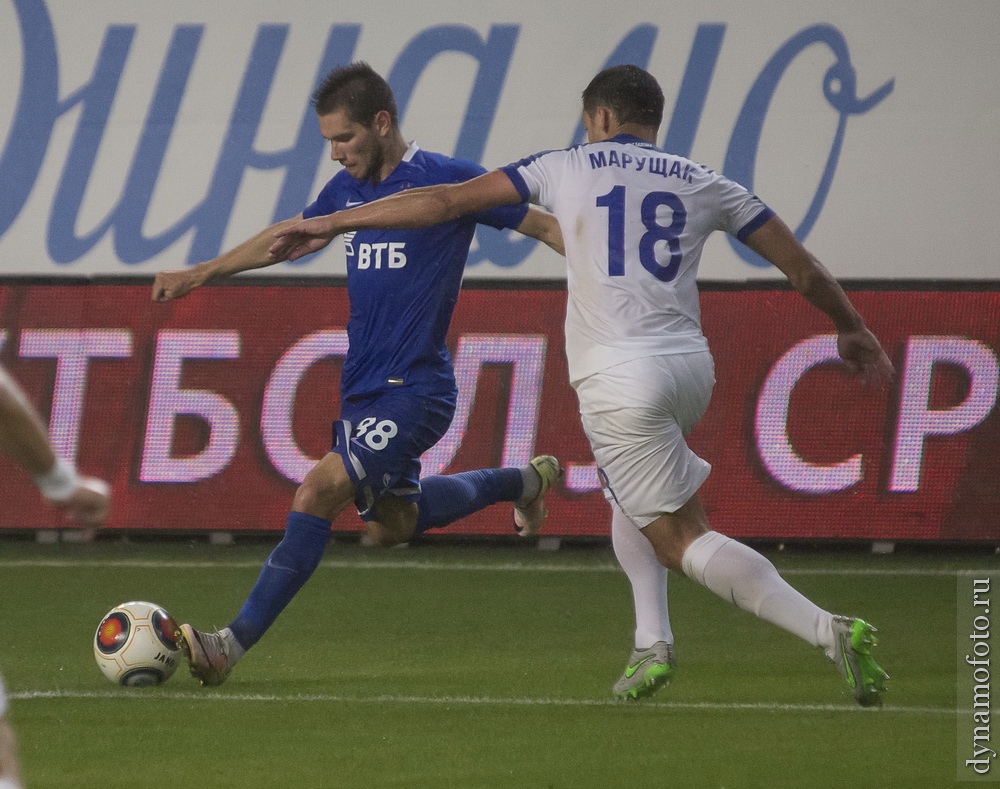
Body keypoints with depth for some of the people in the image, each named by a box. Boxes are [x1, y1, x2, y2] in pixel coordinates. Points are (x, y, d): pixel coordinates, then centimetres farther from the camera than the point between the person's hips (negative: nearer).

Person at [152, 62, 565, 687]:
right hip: (361, 389, 8)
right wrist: (201, 274, 30)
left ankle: (234, 645, -23)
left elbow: (545, 226, -5)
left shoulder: (447, 180, -11)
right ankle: (526, 481, 43)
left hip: (415, 391, -8)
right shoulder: (349, 188, 9)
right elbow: (289, 235, 27)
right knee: (391, 525, 20)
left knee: (319, 491, -22)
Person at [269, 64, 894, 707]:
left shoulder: (569, 168, 9)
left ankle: (831, 632, -19)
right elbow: (802, 267, 17)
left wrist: (332, 224, 18)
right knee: (629, 492, 30)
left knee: (684, 541, -2)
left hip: (618, 377, -5)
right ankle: (653, 642, 12)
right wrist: (852, 329, 35)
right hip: (691, 366, 5)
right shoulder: (704, 184, 16)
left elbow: (447, 202, 10)